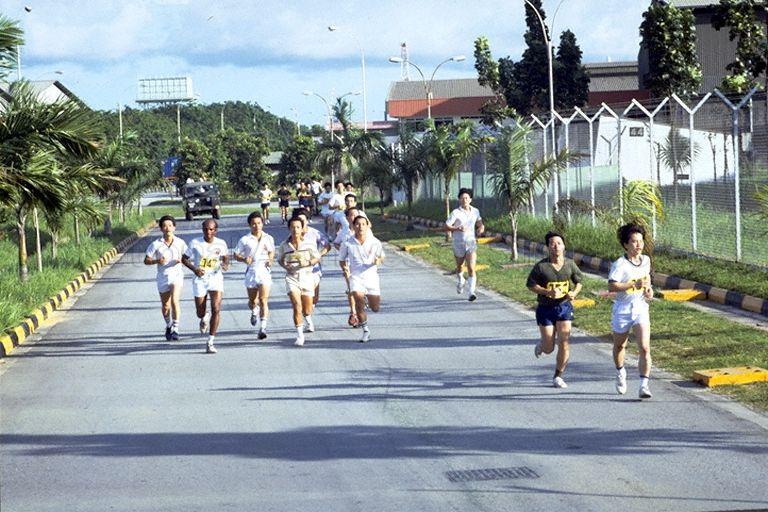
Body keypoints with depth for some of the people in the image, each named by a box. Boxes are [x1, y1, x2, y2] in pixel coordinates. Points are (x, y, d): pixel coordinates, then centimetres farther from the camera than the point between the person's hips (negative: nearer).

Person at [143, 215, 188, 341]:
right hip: (162, 277, 1)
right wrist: (157, 261, -20)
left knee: (174, 300, -22)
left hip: (176, 275, -1)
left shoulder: (180, 243, -3)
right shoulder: (156, 244, -6)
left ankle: (175, 329, -17)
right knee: (165, 306, 12)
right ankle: (168, 326, 39)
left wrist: (181, 260, -14)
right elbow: (146, 260, -1)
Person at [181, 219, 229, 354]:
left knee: (216, 309, -17)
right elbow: (184, 259, 1)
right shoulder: (195, 243, -6)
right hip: (200, 279, 0)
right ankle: (205, 318, 48)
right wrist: (194, 269, -15)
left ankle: (210, 342, -11)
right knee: (200, 313, 6)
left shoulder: (221, 244, -1)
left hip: (216, 278, 0)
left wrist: (225, 264, -7)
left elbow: (225, 257, 16)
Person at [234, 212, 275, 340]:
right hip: (251, 272, 1)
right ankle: (254, 311, 48)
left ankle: (263, 327, -15)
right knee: (252, 301, 12)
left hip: (265, 271, -1)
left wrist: (270, 260, -1)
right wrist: (244, 259, -16)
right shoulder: (244, 240, -1)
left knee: (263, 300, -13)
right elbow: (236, 255, 4)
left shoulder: (268, 238, 5)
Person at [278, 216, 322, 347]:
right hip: (292, 277, -1)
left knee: (307, 310, 9)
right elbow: (280, 260, 14)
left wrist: (308, 263, -14)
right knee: (297, 307, -17)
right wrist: (286, 266, -8)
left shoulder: (309, 244, -4)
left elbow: (317, 258, 5)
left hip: (306, 276, 1)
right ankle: (299, 335, -10)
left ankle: (309, 319, 48)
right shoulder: (284, 245, -2)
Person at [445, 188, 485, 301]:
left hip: (471, 243, 1)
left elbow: (479, 221, 20)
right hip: (459, 244, -1)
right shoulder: (455, 213, -11)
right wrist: (458, 229, -30)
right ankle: (460, 281, 54)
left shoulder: (475, 211, 2)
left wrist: (481, 227, -3)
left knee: (471, 269, -14)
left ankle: (472, 292, -19)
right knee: (460, 266, 22)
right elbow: (446, 227, -14)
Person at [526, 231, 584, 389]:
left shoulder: (570, 265, -2)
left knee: (564, 343, -8)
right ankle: (541, 344, 42)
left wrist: (574, 292, -8)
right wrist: (548, 292, -21)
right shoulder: (541, 266, -12)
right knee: (549, 349, 3)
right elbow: (530, 284, -7)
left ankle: (558, 376, 9)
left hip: (564, 307, 2)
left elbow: (579, 281, 12)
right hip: (546, 309, -2)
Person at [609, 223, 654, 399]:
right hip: (622, 310, -3)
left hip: (641, 308, 3)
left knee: (645, 348, -14)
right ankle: (620, 373, 47)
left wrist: (649, 288, 3)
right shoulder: (620, 264, -17)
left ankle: (644, 385, -14)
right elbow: (611, 286, -26)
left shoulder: (646, 260, 2)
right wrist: (635, 285, -30)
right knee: (619, 346, 19)